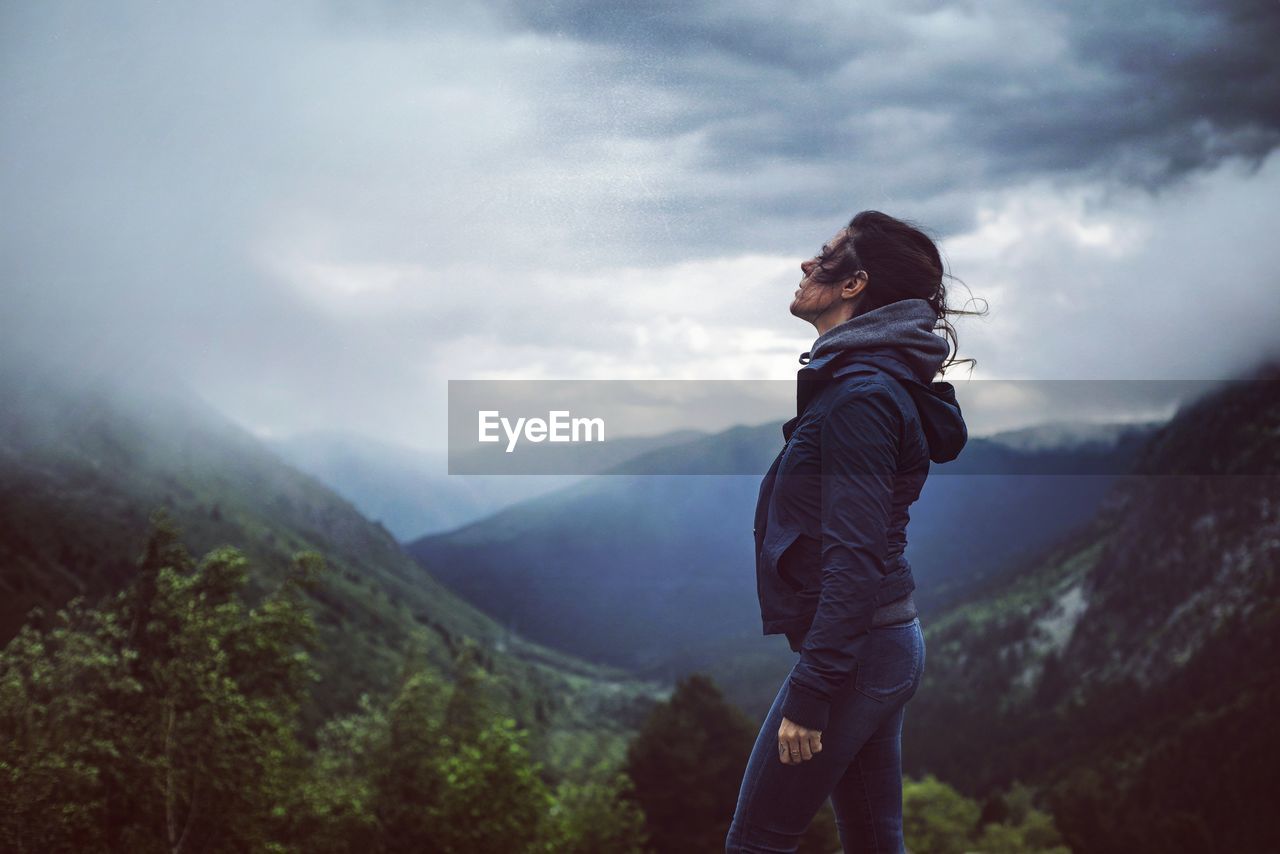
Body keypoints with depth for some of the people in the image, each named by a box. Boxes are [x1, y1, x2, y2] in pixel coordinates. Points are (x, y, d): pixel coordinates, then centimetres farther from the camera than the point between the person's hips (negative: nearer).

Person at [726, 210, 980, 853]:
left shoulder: (859, 395, -18)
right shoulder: (873, 378, 13)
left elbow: (853, 555, -23)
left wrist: (808, 696, -22)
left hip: (850, 651, -10)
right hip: (889, 641, 10)